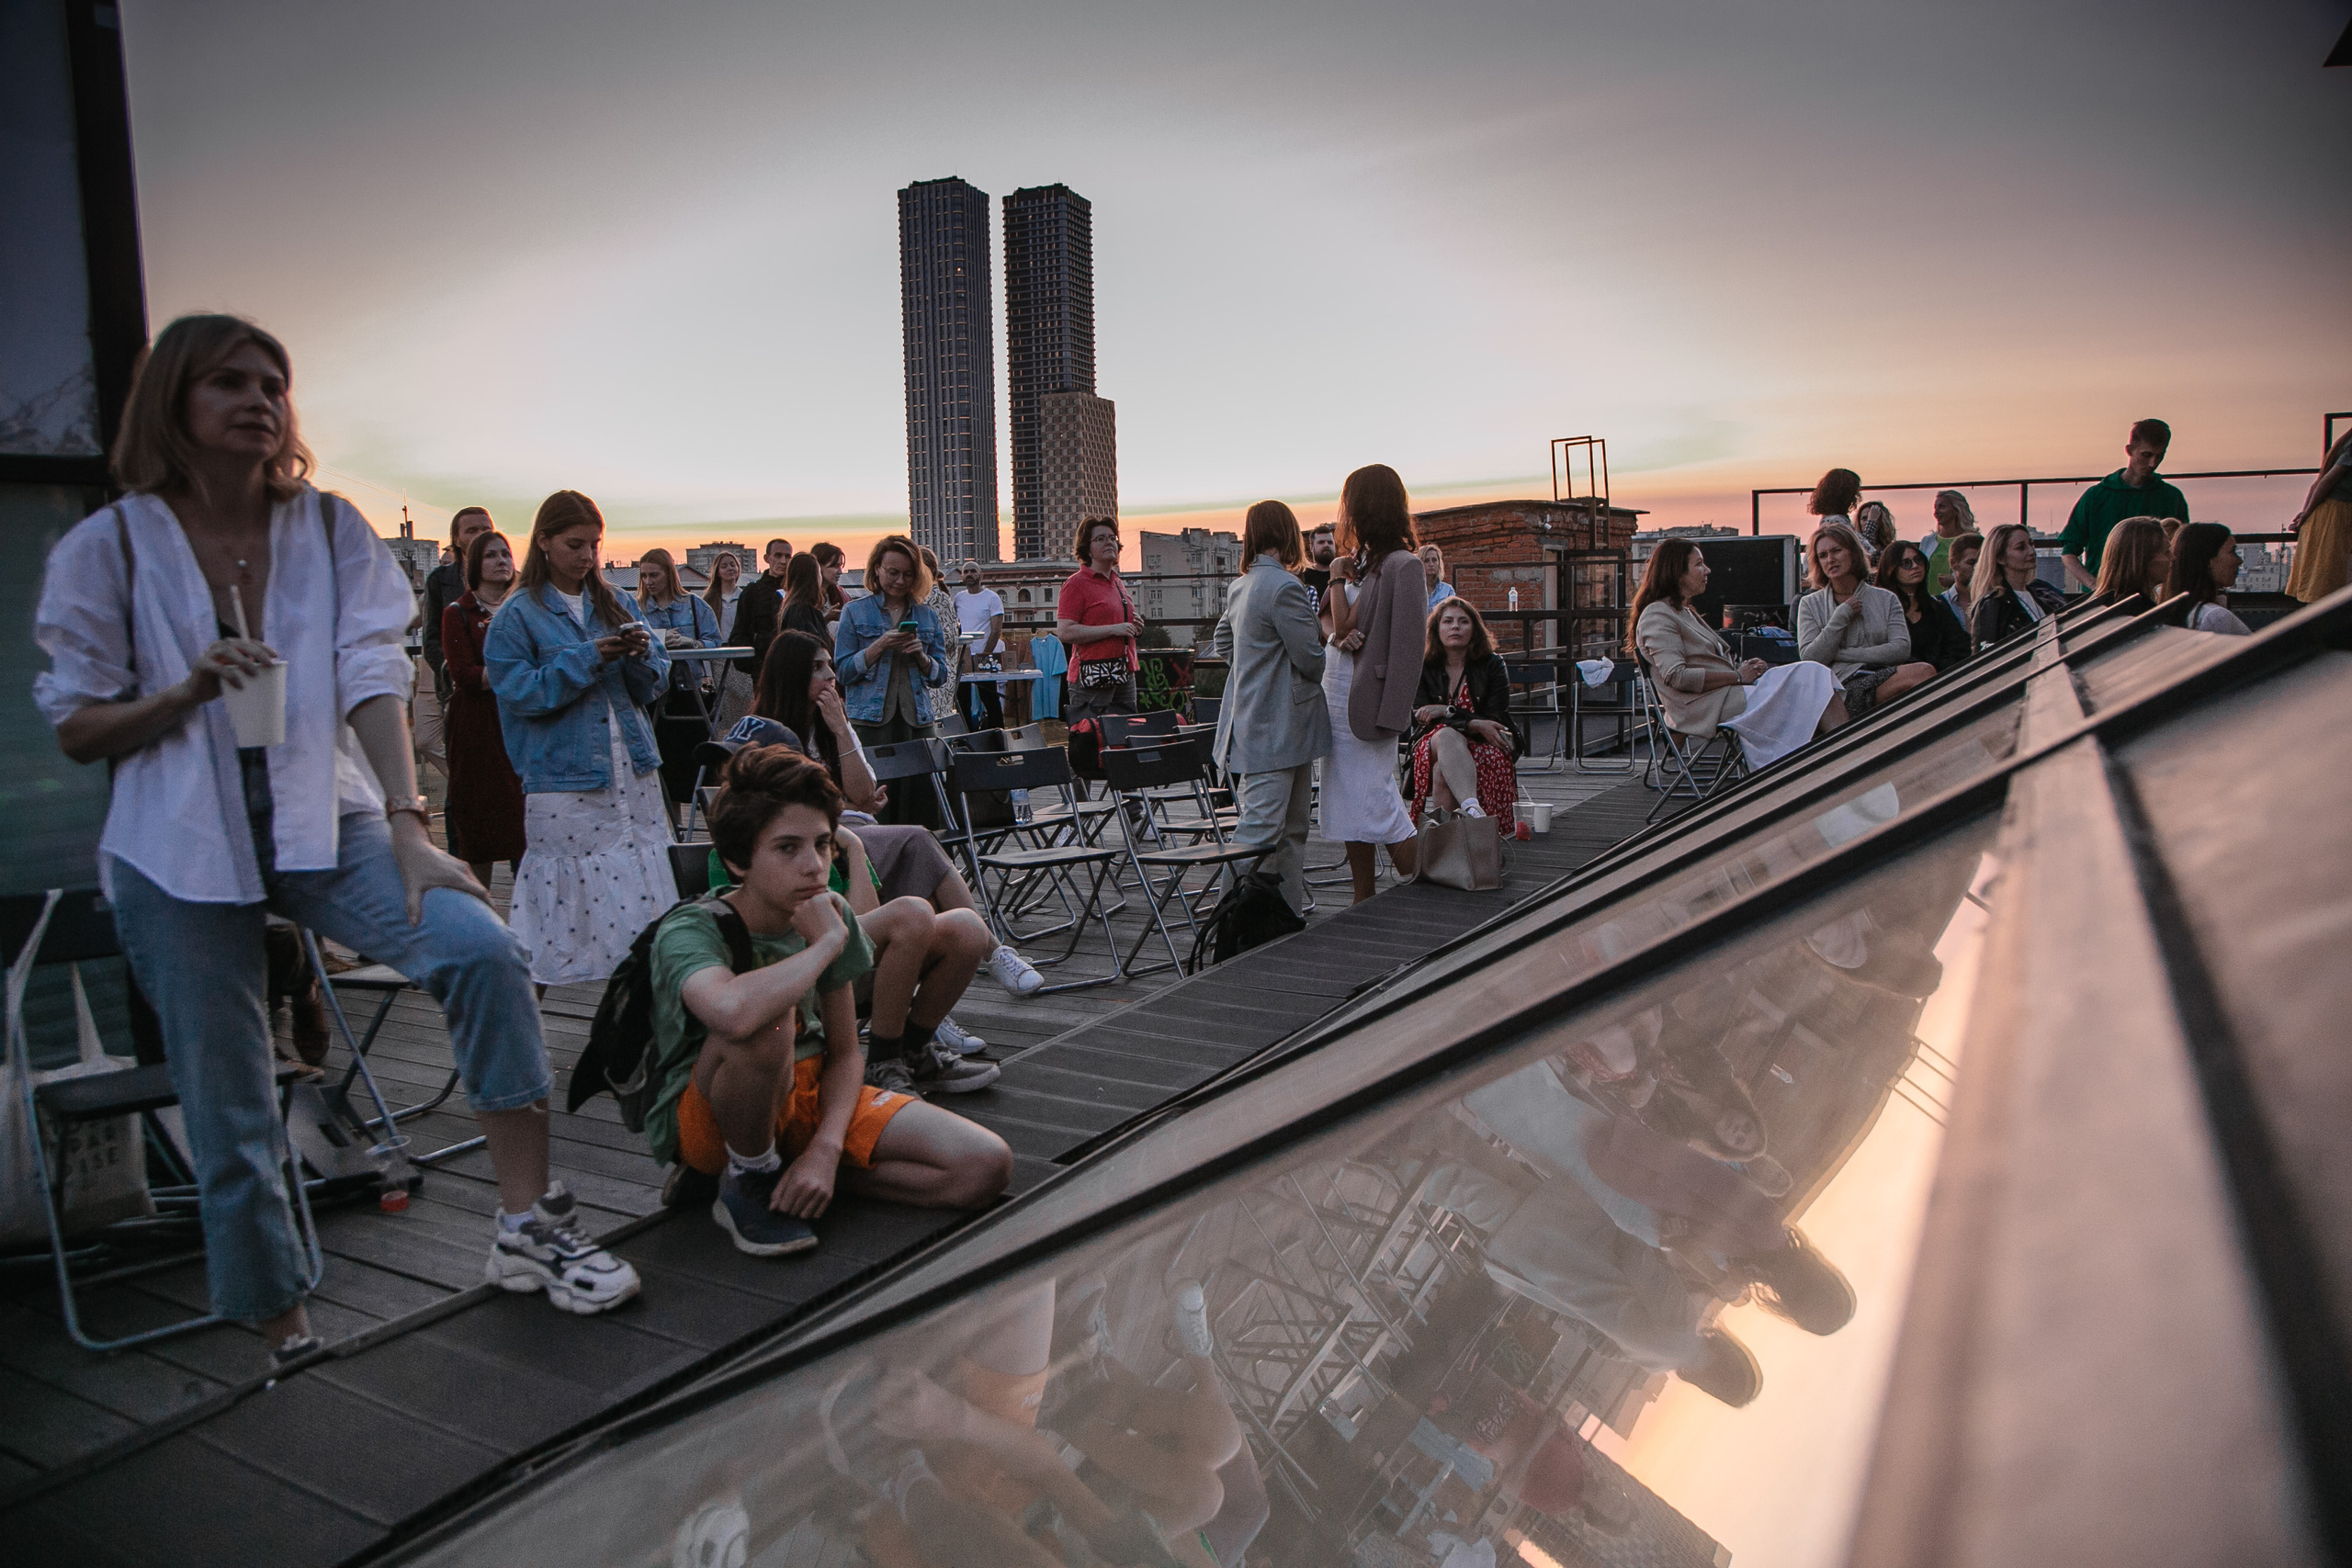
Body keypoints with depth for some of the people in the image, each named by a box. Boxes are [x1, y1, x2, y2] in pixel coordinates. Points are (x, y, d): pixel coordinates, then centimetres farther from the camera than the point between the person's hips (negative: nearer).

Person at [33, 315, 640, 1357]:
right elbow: (76, 730, 2)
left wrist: (408, 828, -21)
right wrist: (187, 692, -18)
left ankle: (528, 1226, -16)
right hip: (180, 850, 0)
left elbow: (374, 679, -9)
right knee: (228, 1113, 5)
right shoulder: (108, 549, -1)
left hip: (325, 823, 1)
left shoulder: (331, 531, 2)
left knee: (482, 952, -25)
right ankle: (281, 1328, 24)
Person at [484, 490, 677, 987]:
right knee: (573, 887, -4)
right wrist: (588, 658, -17)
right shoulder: (518, 615, 1)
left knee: (647, 889, 1)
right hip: (563, 776, -4)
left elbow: (656, 682, 13)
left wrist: (642, 655, -9)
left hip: (633, 771, 4)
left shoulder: (617, 604, 13)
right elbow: (519, 691, -9)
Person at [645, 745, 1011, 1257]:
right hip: (705, 1118, -5)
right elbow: (734, 1010, -49)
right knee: (766, 1021, -40)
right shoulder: (690, 930, -23)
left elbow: (844, 1052, 2)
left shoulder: (832, 914, -5)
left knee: (987, 1166, -12)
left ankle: (797, 1179, -1)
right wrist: (827, 943, -31)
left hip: (809, 1091, 6)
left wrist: (825, 1148, -17)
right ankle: (747, 1178, -13)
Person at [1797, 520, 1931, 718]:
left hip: (1885, 674, 3)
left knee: (1926, 670, -33)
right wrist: (1842, 615, -2)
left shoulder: (1886, 600, 20)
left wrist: (1843, 654, -4)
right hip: (1845, 685, -3)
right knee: (1923, 672, -30)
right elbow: (1810, 658, 1)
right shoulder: (1810, 604, 15)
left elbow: (1902, 649, 3)